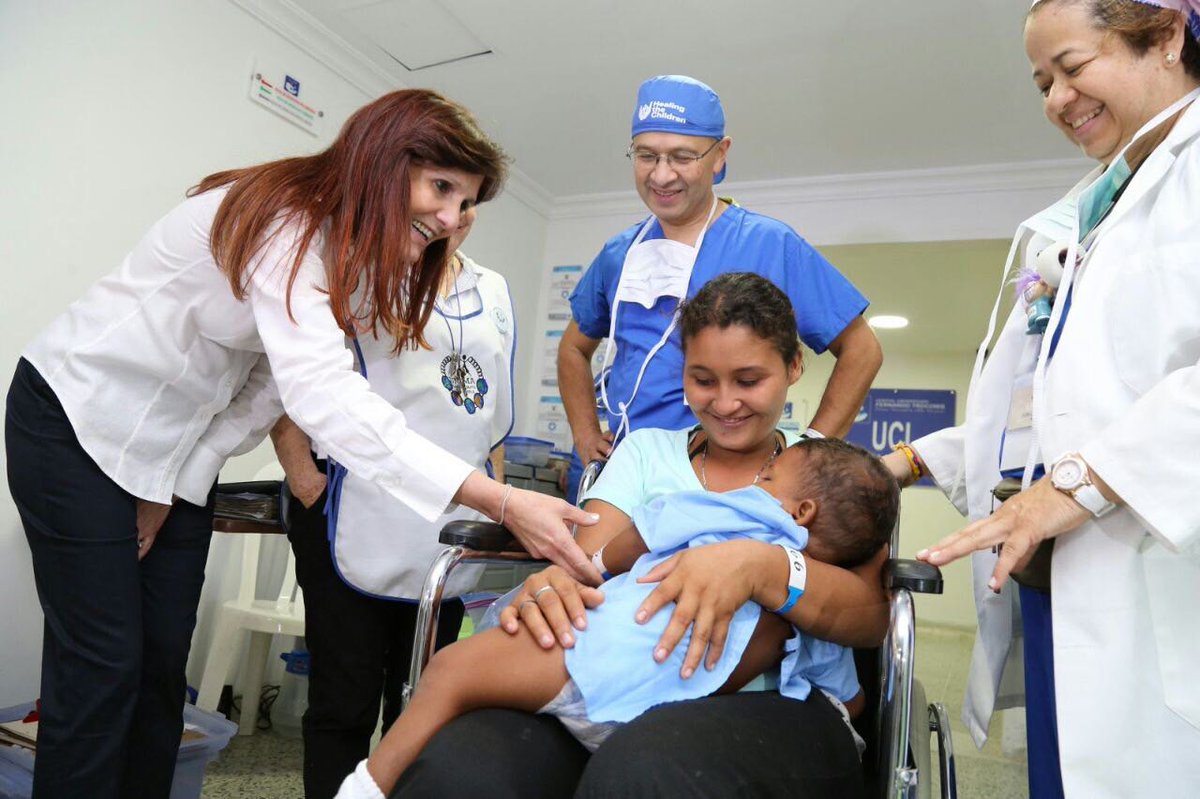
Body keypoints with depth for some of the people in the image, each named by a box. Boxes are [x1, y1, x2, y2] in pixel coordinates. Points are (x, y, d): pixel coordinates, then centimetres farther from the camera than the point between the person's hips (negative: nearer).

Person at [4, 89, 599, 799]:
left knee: (164, 661, 7)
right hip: (78, 420, -7)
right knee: (104, 664, -5)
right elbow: (321, 393, -44)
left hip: (180, 448, 7)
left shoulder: (359, 259, -3)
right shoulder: (284, 218, -29)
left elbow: (272, 384, 0)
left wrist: (177, 488, -6)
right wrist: (502, 503, -50)